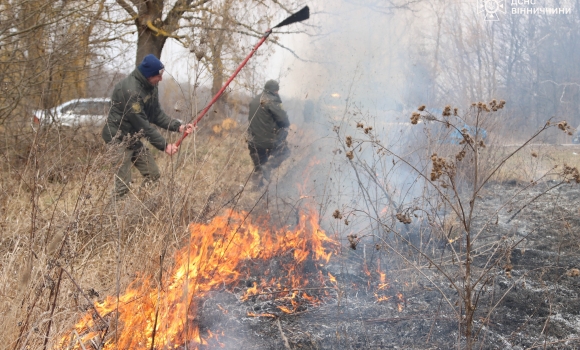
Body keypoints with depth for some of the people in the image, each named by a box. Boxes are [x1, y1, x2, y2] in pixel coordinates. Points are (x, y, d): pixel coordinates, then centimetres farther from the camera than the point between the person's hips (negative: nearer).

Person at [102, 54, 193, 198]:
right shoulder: (130, 90, -27)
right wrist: (164, 145, -22)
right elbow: (142, 124, -25)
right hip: (117, 139, -9)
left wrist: (178, 126, -9)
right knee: (123, 186, -12)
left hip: (133, 139, 9)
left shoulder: (151, 87, 2)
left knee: (153, 176, 8)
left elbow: (157, 114, 5)